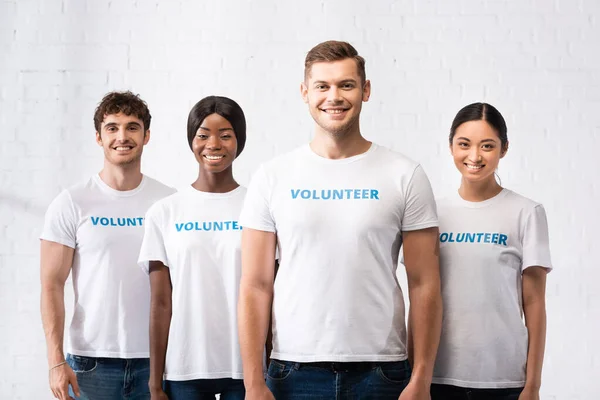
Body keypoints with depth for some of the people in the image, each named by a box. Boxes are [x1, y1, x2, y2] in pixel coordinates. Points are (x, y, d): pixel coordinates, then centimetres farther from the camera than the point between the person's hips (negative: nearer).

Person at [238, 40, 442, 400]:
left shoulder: (405, 175, 2)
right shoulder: (272, 177, 4)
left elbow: (424, 285, 0)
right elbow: (256, 286, 2)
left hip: (380, 370, 0)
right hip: (295, 370, 1)